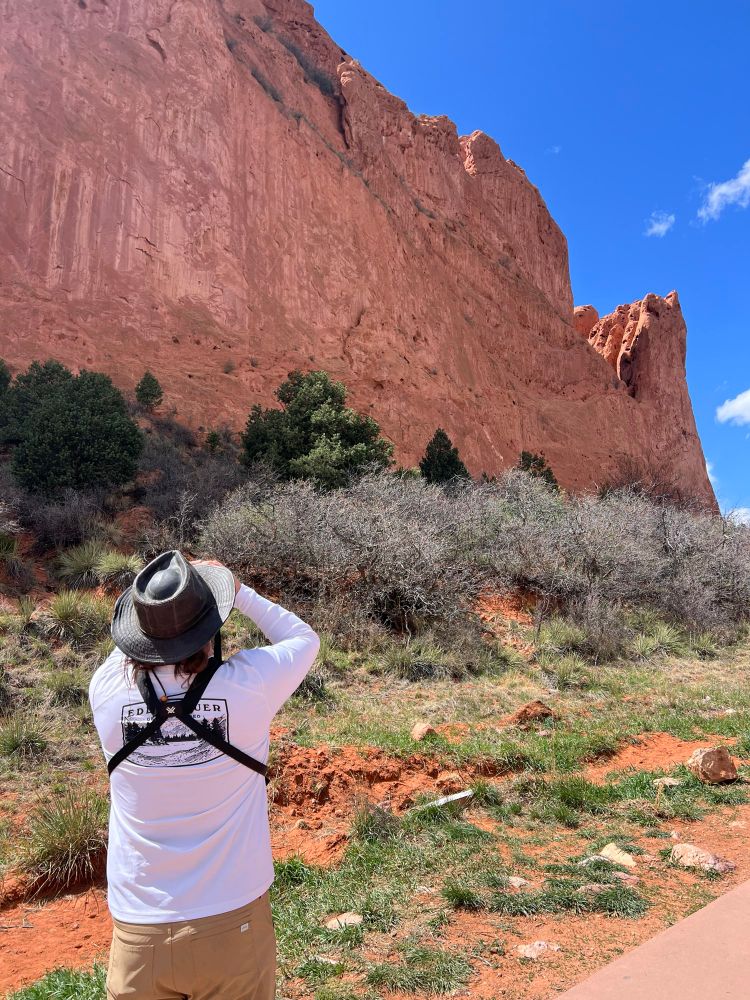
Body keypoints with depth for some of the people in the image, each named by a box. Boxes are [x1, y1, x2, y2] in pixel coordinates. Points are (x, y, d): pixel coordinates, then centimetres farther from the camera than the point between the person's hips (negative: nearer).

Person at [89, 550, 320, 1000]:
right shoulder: (247, 684, -20)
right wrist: (239, 590, 4)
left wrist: (164, 597, 10)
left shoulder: (107, 691, -15)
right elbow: (305, 638, 1)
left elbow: (124, 654, 12)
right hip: (232, 927, -1)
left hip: (138, 934, 2)